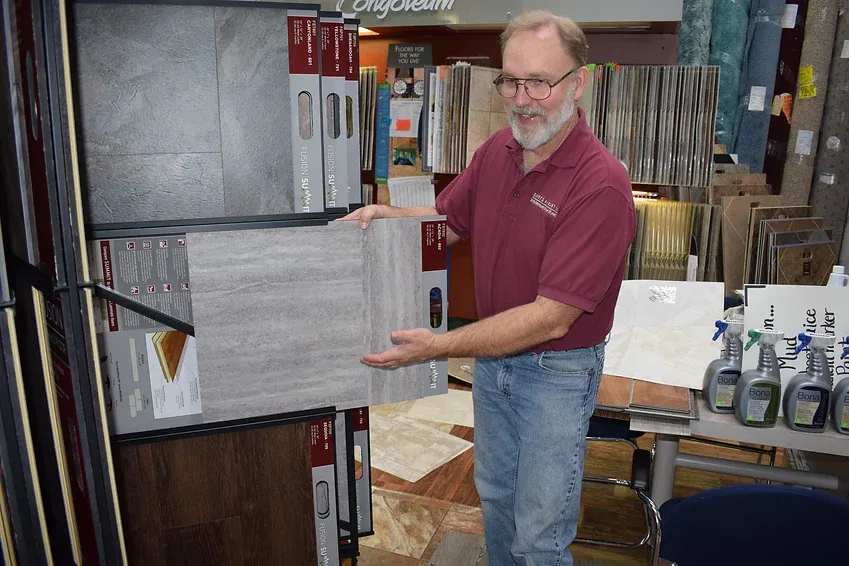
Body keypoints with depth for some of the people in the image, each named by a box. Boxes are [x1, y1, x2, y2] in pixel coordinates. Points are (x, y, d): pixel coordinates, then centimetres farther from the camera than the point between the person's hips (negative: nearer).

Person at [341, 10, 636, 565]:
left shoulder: (601, 186, -27)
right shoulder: (497, 150, -5)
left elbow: (551, 317, -29)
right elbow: (448, 218, 12)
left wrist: (439, 346, -31)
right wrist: (387, 213, -9)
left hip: (556, 371, -6)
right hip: (493, 356, 7)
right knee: (495, 494, 27)